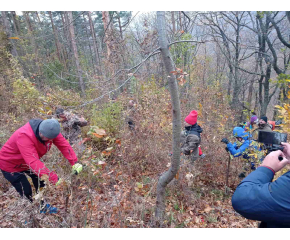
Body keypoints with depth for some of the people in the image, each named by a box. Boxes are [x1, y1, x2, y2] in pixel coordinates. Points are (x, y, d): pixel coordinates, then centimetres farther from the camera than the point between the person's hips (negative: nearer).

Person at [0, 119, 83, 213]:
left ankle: (43, 206, 33)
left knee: (40, 183, 12)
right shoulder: (24, 137, -43)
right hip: (11, 164, -6)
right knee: (26, 192, -1)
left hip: (29, 161, 6)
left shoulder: (49, 130, -23)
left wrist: (74, 162, -33)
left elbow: (63, 144, -22)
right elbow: (34, 163, -48)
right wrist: (55, 179, -49)